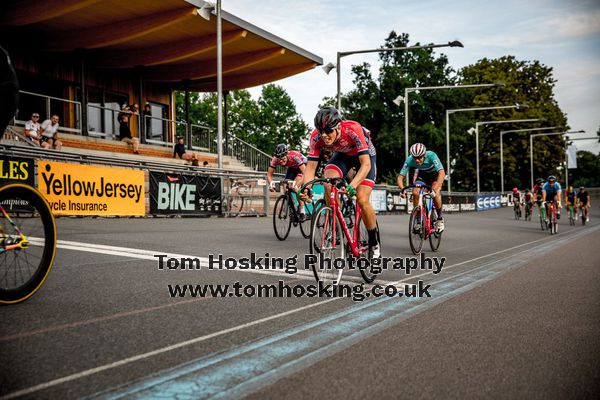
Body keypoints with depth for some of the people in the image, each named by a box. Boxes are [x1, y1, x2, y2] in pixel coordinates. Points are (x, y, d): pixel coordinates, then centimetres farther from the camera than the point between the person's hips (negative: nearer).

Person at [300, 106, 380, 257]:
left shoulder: (353, 130, -40)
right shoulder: (316, 137, -29)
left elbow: (366, 164, -43)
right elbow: (311, 166, -23)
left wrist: (352, 185, -59)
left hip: (365, 155, -3)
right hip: (342, 154, 3)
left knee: (362, 200, -17)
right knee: (328, 185, -26)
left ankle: (375, 244, 3)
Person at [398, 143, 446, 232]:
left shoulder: (431, 156, -37)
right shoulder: (410, 160, -29)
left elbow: (442, 173, -46)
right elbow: (400, 177, -27)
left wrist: (434, 189, -58)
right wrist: (402, 189, -47)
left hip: (435, 174, -3)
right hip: (422, 175, 3)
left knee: (435, 194, -27)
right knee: (415, 193, -22)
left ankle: (440, 218, -5)